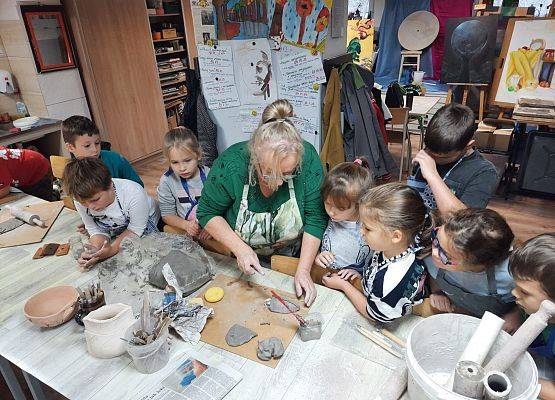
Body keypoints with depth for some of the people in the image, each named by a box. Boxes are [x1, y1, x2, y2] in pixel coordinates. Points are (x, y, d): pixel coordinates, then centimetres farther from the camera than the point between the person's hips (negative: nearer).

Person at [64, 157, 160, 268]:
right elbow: (97, 231, -12)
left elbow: (135, 231, -24)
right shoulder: (81, 201, -23)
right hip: (114, 230, 4)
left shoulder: (134, 194, -38)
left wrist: (111, 249, -38)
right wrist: (94, 251, -33)